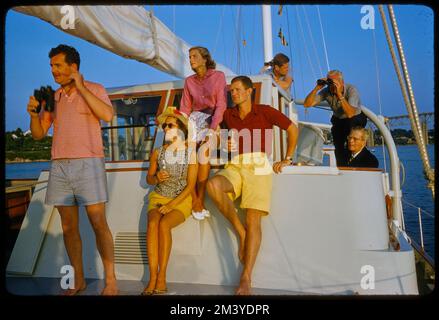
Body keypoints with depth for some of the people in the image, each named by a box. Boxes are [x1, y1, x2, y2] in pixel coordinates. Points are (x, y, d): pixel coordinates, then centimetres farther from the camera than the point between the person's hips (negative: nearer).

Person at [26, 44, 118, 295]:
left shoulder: (94, 89, 1)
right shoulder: (52, 97, 15)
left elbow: (108, 115, -19)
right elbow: (39, 134, 15)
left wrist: (81, 87, -15)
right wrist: (33, 113, -5)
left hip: (88, 163, -5)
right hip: (59, 166, 5)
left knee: (98, 223, -7)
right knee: (69, 226, 6)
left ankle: (111, 281, 1)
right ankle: (78, 281, 17)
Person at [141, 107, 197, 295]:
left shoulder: (190, 153, -2)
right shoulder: (157, 153, 7)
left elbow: (190, 185, -8)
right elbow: (148, 179, 14)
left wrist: (171, 205, -16)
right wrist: (156, 177, -11)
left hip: (181, 200, -2)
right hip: (158, 198, 3)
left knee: (164, 224, -31)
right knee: (152, 224, -29)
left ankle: (162, 278, -23)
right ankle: (152, 278, -27)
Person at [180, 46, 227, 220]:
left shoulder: (218, 76, -1)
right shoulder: (189, 81, 13)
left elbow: (221, 105, -8)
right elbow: (185, 108, 11)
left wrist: (212, 131, -19)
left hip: (213, 119, -4)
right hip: (195, 119, 4)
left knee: (204, 151, -31)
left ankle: (200, 200, -22)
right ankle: (195, 202, -18)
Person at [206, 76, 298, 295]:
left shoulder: (265, 112, 7)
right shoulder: (228, 115, 17)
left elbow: (292, 129, 13)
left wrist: (287, 158, 9)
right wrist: (225, 146, 8)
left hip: (258, 168, -3)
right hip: (234, 167, 3)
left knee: (253, 220, -17)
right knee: (213, 184, -32)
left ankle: (246, 279, -15)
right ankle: (241, 232, -14)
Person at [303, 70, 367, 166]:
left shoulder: (351, 90, -27)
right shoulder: (327, 91, -17)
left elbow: (350, 114, -42)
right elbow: (306, 104, -23)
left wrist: (339, 94, -46)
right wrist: (317, 88, -33)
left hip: (356, 119, -3)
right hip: (338, 120, 3)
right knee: (338, 146, -12)